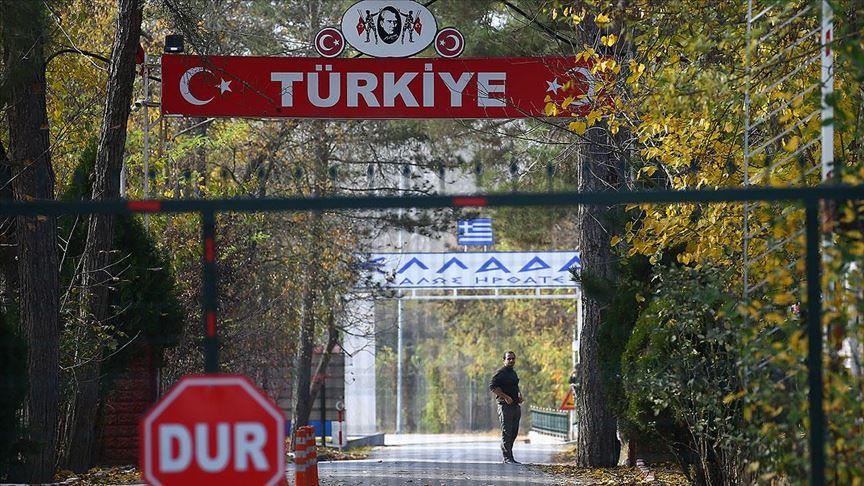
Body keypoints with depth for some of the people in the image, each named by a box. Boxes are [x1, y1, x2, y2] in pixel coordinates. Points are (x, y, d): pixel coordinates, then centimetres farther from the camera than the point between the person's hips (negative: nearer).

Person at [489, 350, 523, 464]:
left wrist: (519, 396, 13)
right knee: (506, 432, -8)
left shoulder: (513, 373, 20)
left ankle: (507, 456, 17)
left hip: (516, 406, 9)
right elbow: (492, 387, -17)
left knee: (514, 432, 10)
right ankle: (507, 458, -8)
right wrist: (505, 397, -22)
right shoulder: (500, 372, -8)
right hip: (505, 406, -9)